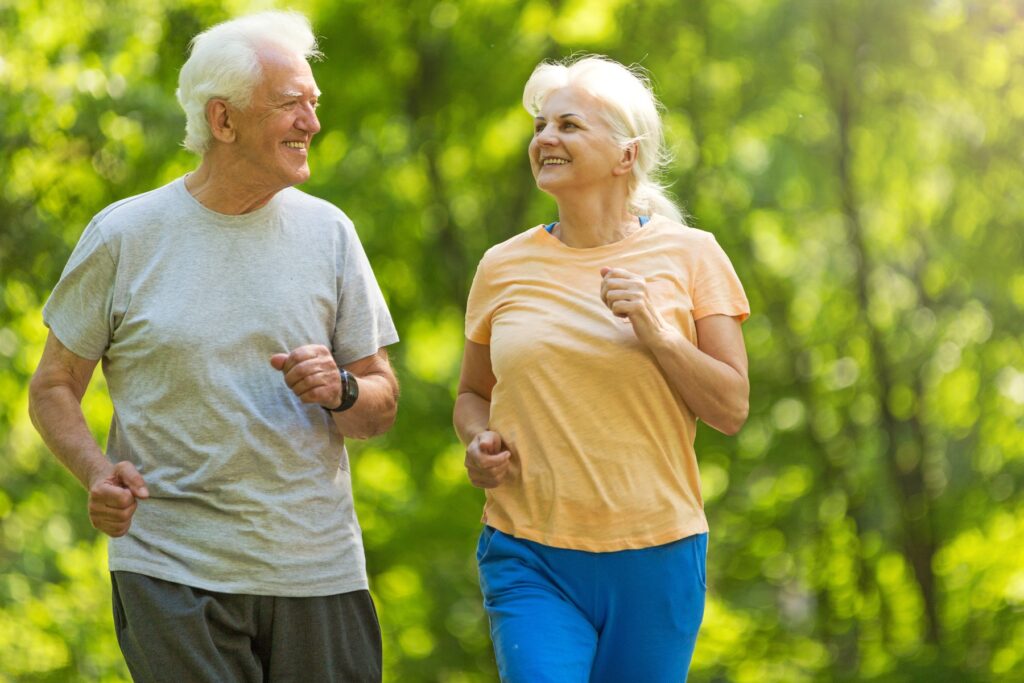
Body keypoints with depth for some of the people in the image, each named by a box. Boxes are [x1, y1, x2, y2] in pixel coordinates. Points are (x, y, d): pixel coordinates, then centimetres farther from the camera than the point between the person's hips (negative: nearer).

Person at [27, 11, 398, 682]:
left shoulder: (326, 231, 8)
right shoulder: (123, 236, 1)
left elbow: (382, 408, 11)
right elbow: (54, 388, 7)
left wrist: (341, 391, -12)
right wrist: (98, 473, -12)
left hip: (318, 569, 3)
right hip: (172, 572, -3)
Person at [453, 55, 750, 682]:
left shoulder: (688, 256, 2)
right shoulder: (505, 268, 6)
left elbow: (730, 410, -1)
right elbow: (473, 393, 20)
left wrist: (654, 331, -14)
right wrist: (480, 442, -2)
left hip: (654, 558, 0)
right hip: (529, 557, 0)